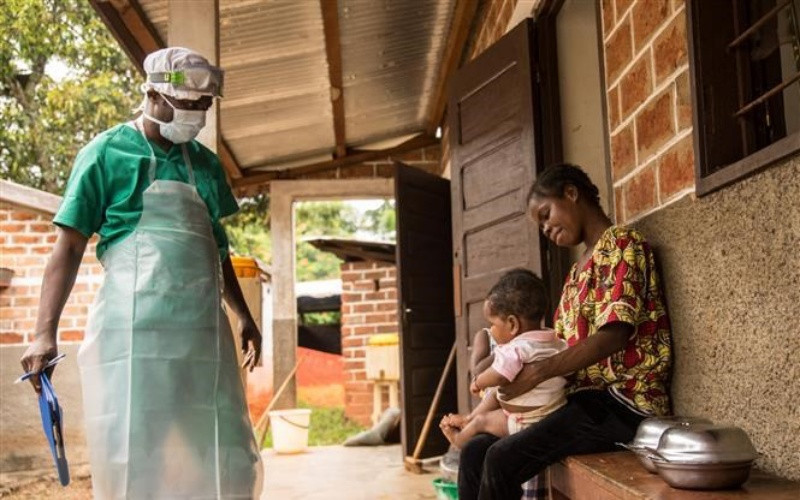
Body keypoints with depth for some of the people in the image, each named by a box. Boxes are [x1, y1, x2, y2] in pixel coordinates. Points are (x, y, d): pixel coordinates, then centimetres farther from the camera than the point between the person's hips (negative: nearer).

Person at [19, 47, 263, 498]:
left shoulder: (206, 163, 16)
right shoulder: (107, 153, 0)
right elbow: (70, 246, -2)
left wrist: (244, 316, 23)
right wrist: (46, 332, -10)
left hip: (203, 327, 5)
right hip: (135, 326, -5)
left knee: (225, 458, 9)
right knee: (136, 457, 0)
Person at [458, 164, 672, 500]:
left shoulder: (620, 243, -6)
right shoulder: (578, 269, 22)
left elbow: (614, 336, -19)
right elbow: (563, 345, 15)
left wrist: (537, 372, -19)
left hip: (623, 400, -9)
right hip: (586, 397, 9)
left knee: (501, 459, -24)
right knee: (476, 452, -2)